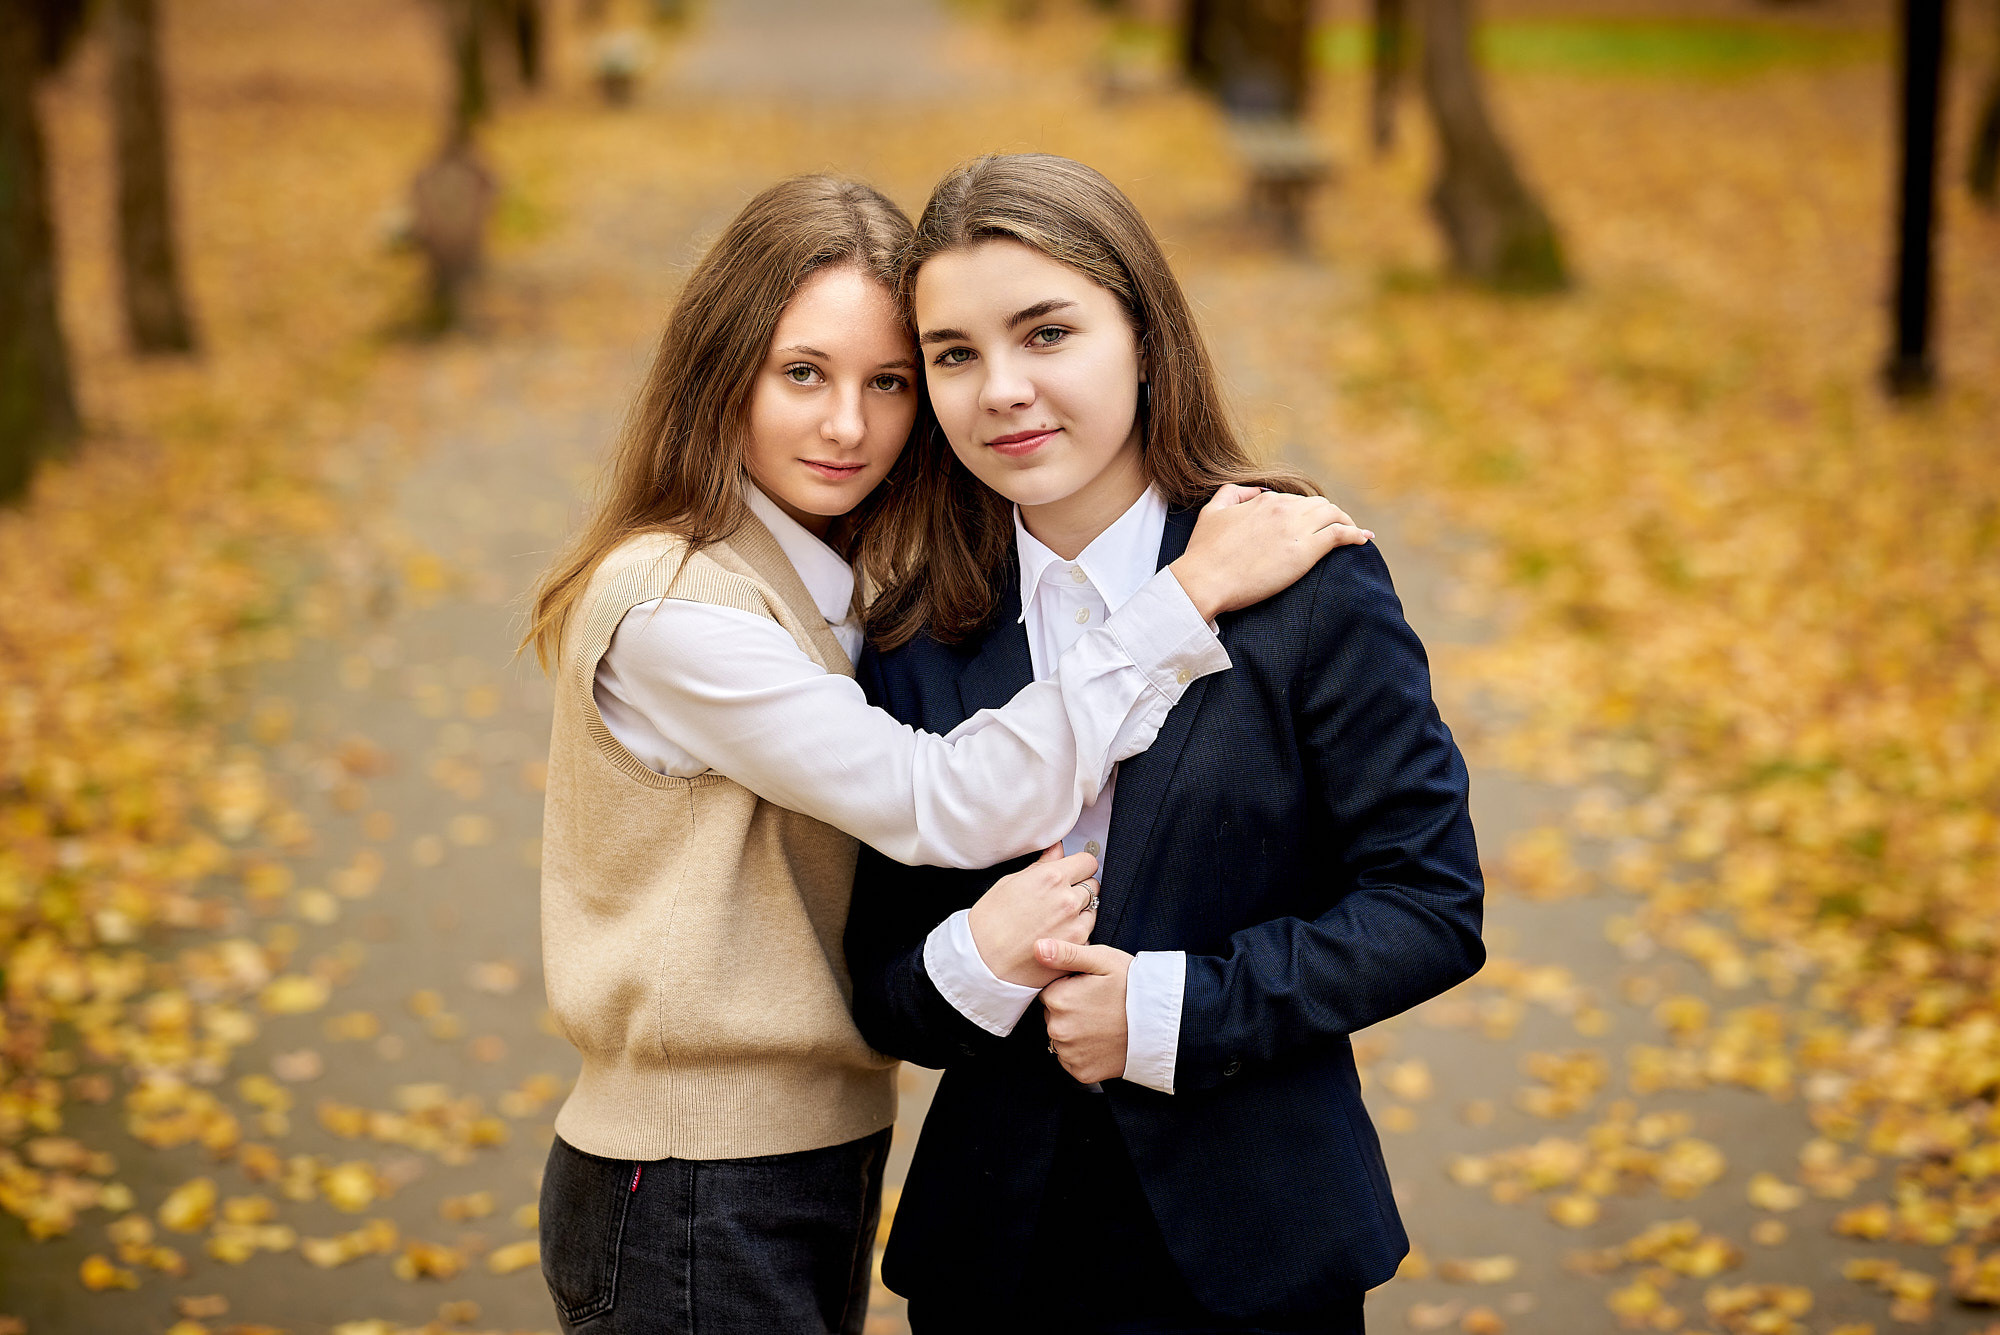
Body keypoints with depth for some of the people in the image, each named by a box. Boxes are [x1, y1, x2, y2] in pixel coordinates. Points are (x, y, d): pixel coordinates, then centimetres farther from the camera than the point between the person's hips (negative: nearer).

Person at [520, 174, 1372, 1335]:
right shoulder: (670, 610, -20)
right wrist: (1194, 593, -24)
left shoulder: (834, 588, 9)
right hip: (693, 1212, -8)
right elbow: (939, 805, -24)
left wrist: (996, 928, -19)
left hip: (819, 1153, 8)